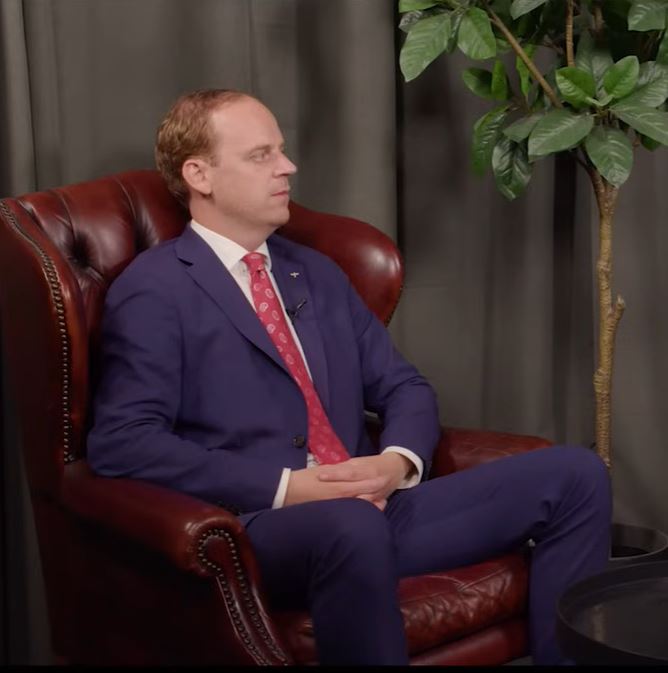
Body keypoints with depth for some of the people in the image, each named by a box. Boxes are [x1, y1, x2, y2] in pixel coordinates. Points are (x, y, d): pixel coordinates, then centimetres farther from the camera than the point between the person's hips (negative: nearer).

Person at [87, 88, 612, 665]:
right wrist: (284, 486, -18)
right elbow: (122, 443, -13)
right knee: (353, 527, -41)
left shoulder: (318, 273, 21)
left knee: (573, 474, -5)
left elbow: (404, 387, 19)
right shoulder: (152, 292, -2)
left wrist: (398, 461, -5)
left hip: (371, 505, 7)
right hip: (263, 524, -7)